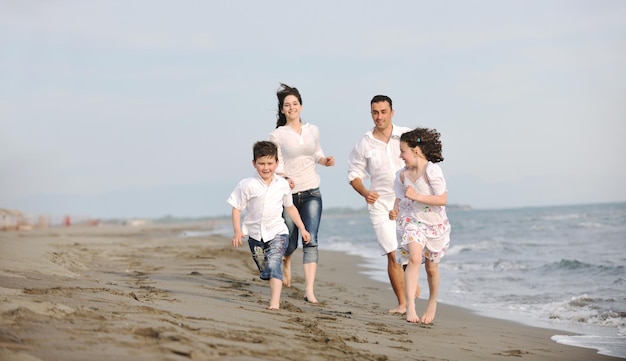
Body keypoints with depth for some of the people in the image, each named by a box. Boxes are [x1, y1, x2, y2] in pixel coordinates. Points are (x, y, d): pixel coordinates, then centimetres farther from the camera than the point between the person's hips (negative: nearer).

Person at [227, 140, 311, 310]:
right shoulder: (247, 185, -8)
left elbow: (290, 207, 13)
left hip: (277, 232, -1)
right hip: (256, 234, 1)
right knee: (265, 270, 13)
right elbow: (236, 208, -5)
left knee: (273, 264, -21)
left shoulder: (283, 185, 0)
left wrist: (302, 228, 12)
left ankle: (275, 303, -24)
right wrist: (237, 231, -16)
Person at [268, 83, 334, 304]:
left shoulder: (312, 130, 7)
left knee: (311, 240, -9)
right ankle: (285, 262, 45)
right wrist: (284, 178, -26)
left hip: (311, 193, 2)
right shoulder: (277, 135, -4)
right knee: (290, 242, 6)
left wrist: (325, 160, 0)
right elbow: (276, 166, -6)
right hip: (288, 194, -2)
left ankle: (309, 291, -11)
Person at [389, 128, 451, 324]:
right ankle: (410, 304, -26)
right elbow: (400, 197, 13)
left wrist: (417, 196, -27)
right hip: (412, 221, 2)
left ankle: (432, 303, 38)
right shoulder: (402, 175, -3)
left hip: (435, 223, -2)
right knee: (414, 257, -24)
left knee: (431, 267, 12)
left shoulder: (432, 171, -19)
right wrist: (395, 210, -7)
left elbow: (442, 199, -22)